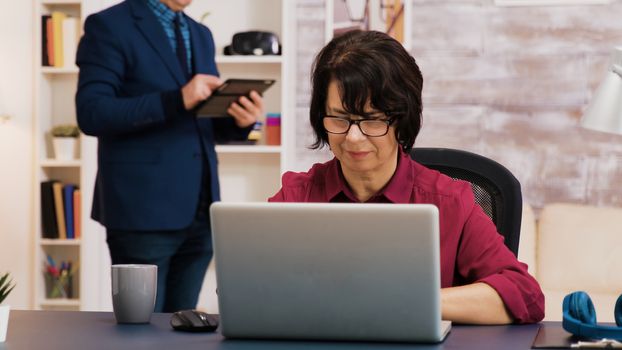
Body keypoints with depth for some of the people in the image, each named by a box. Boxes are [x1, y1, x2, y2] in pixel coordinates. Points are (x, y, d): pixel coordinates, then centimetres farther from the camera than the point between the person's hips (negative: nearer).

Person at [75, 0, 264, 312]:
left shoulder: (201, 35, 17)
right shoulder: (109, 26, -5)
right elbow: (91, 114, -15)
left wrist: (240, 120, -4)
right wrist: (177, 100, -23)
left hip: (200, 211, 6)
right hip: (144, 210, -6)